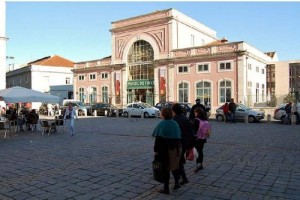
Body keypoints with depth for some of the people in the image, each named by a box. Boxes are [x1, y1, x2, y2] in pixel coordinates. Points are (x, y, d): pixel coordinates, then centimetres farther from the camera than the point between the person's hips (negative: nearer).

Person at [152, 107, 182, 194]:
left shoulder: (161, 124, -12)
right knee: (174, 165, 23)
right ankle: (177, 183, 28)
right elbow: (179, 137, 9)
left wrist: (156, 150, -10)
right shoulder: (175, 124, 6)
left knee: (166, 168, 3)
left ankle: (166, 189, 12)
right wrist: (178, 149, 17)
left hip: (165, 149, -6)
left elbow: (158, 139, -16)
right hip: (176, 148, 6)